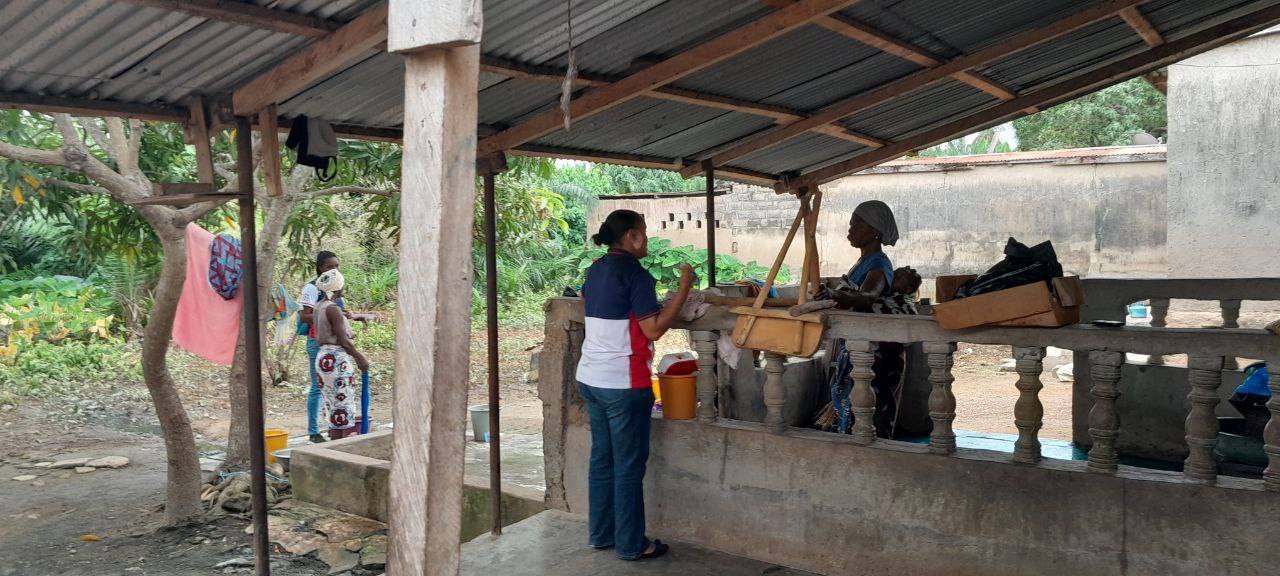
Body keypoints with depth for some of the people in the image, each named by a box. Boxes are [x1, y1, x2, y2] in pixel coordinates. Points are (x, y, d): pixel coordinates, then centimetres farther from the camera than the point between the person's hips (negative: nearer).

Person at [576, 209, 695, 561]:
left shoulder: (596, 270, 10)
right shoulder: (635, 274, -15)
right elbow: (654, 330, -16)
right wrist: (684, 289, -12)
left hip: (590, 378, 8)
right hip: (623, 384, -8)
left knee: (602, 458, 15)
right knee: (629, 465, 1)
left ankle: (600, 535, 24)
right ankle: (631, 544, 10)